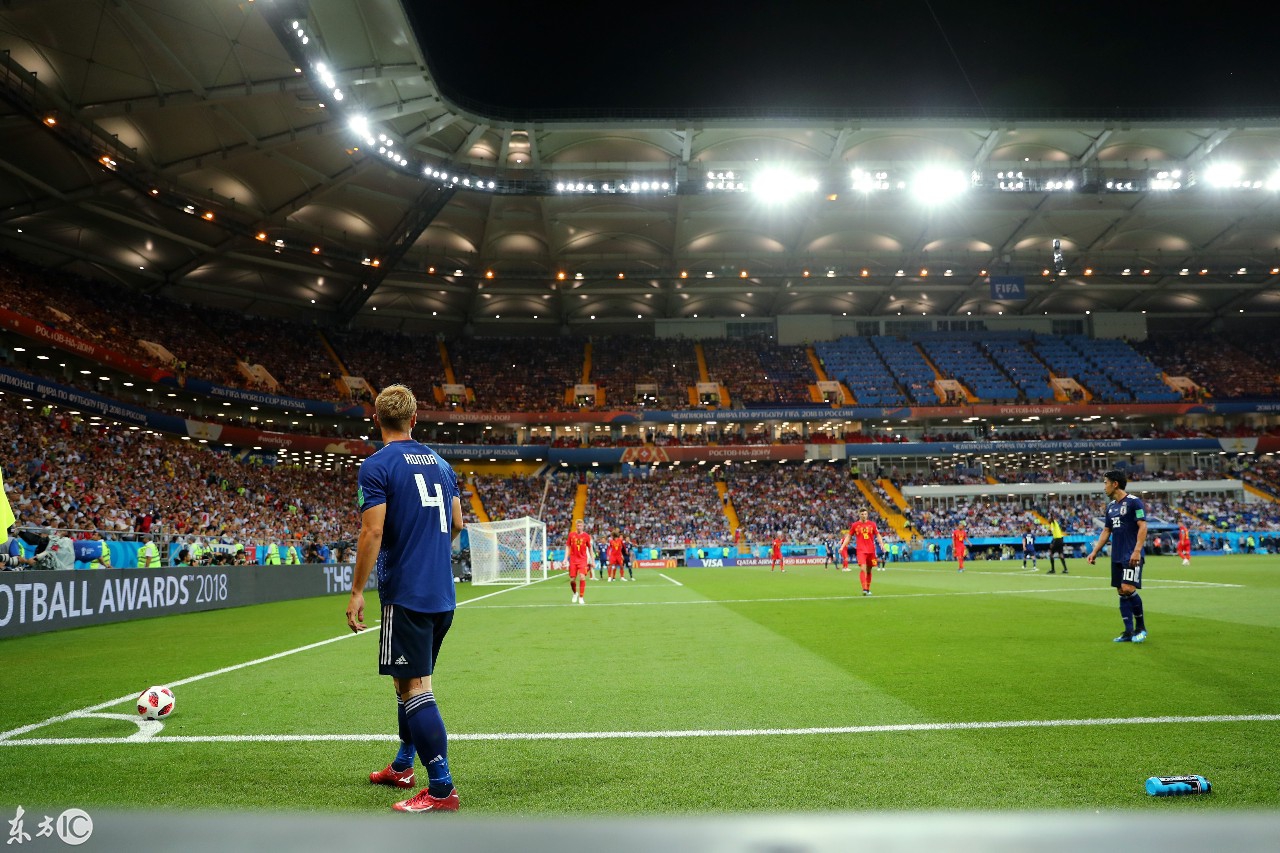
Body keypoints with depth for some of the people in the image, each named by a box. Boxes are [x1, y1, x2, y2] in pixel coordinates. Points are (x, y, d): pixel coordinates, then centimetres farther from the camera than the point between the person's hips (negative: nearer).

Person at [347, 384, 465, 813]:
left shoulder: (376, 466, -9)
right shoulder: (441, 463, 11)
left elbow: (372, 532, -16)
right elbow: (456, 525, 15)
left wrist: (357, 592, -11)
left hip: (406, 594, -7)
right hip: (443, 594, 7)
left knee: (415, 687, -4)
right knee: (410, 678, 21)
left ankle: (441, 789, -4)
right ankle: (402, 766, 34)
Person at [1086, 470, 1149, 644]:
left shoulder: (1134, 502, -8)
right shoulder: (1111, 506, 15)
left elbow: (1143, 527, -13)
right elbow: (1106, 531, 20)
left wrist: (1137, 551, -21)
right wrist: (1095, 552, 14)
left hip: (1131, 556, -8)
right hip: (1117, 557, 8)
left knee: (1128, 589, -16)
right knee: (1121, 592, 6)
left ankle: (1141, 626, 2)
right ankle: (1129, 632, 10)